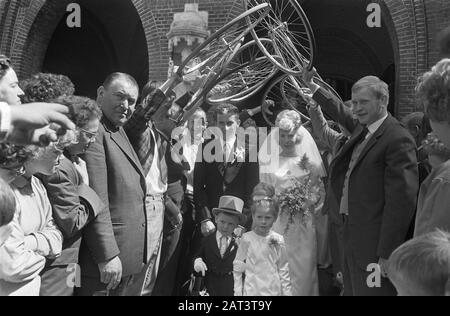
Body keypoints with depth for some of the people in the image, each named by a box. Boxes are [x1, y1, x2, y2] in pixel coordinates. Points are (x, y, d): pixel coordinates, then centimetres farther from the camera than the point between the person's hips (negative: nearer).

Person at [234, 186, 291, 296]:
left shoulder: (278, 240, 2)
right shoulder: (247, 239, -3)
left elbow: (283, 269, 8)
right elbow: (238, 268, 2)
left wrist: (287, 292, 6)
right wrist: (238, 292, 1)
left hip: (274, 290, 2)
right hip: (252, 290, -1)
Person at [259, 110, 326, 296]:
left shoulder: (309, 161, 3)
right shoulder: (270, 161, 4)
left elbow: (320, 193, 6)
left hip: (303, 226, 0)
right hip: (277, 223, 0)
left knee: (304, 268, 1)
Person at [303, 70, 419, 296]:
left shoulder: (398, 140, -17)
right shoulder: (361, 128, 8)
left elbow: (401, 201, -21)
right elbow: (340, 113, 31)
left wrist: (387, 253, -20)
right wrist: (311, 86, 36)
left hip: (373, 241, -8)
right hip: (353, 235, 9)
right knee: (352, 289, 18)